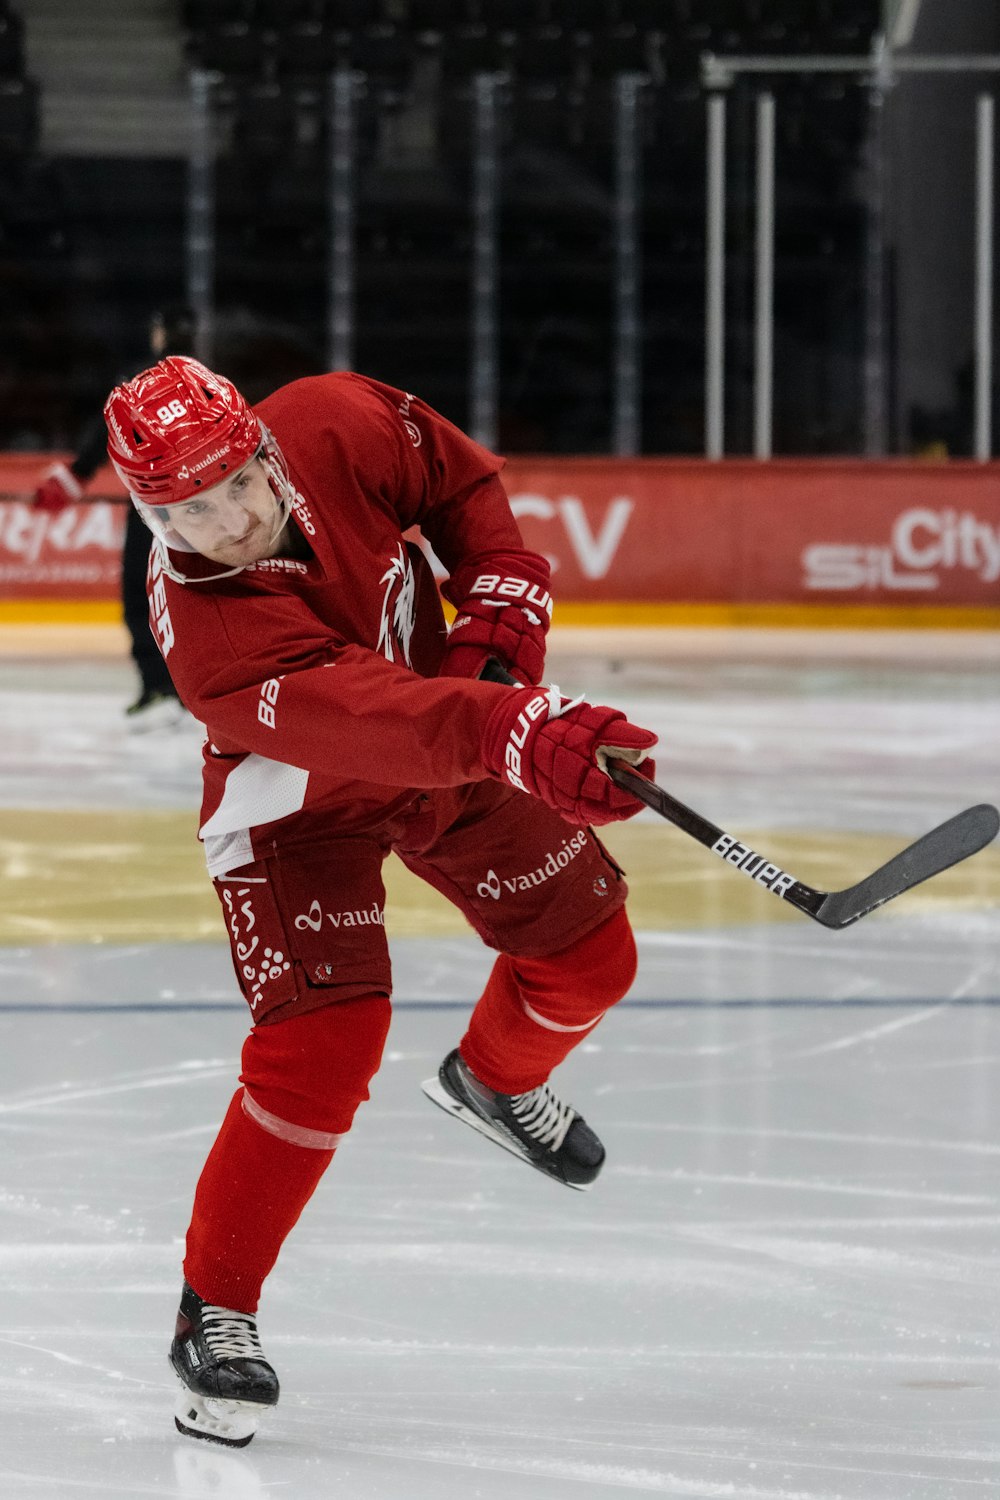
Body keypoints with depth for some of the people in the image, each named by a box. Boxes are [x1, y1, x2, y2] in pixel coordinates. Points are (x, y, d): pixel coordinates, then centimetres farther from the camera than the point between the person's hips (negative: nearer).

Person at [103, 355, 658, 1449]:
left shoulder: (334, 425, -25)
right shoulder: (209, 632, -39)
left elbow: (459, 478, -4)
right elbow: (362, 720, -53)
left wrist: (500, 598, -17)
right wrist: (519, 737, -66)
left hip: (456, 724, 6)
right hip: (296, 801, -6)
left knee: (588, 955, 10)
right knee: (322, 1040, -19)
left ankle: (494, 1079, 46)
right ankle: (214, 1312, -5)